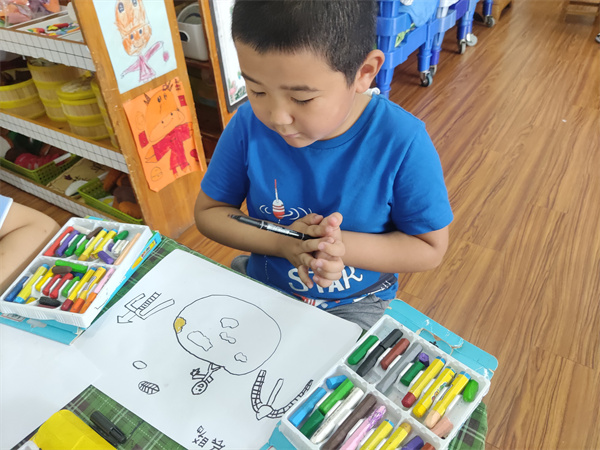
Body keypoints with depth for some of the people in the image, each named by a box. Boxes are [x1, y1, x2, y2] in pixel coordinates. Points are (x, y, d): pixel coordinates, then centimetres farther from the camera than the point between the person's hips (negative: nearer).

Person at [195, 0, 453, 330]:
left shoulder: (402, 143, -24)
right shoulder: (249, 124, -18)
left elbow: (430, 248, -14)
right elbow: (208, 211, -7)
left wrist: (343, 247, -30)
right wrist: (280, 243, -24)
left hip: (354, 304, -2)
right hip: (263, 286, 3)